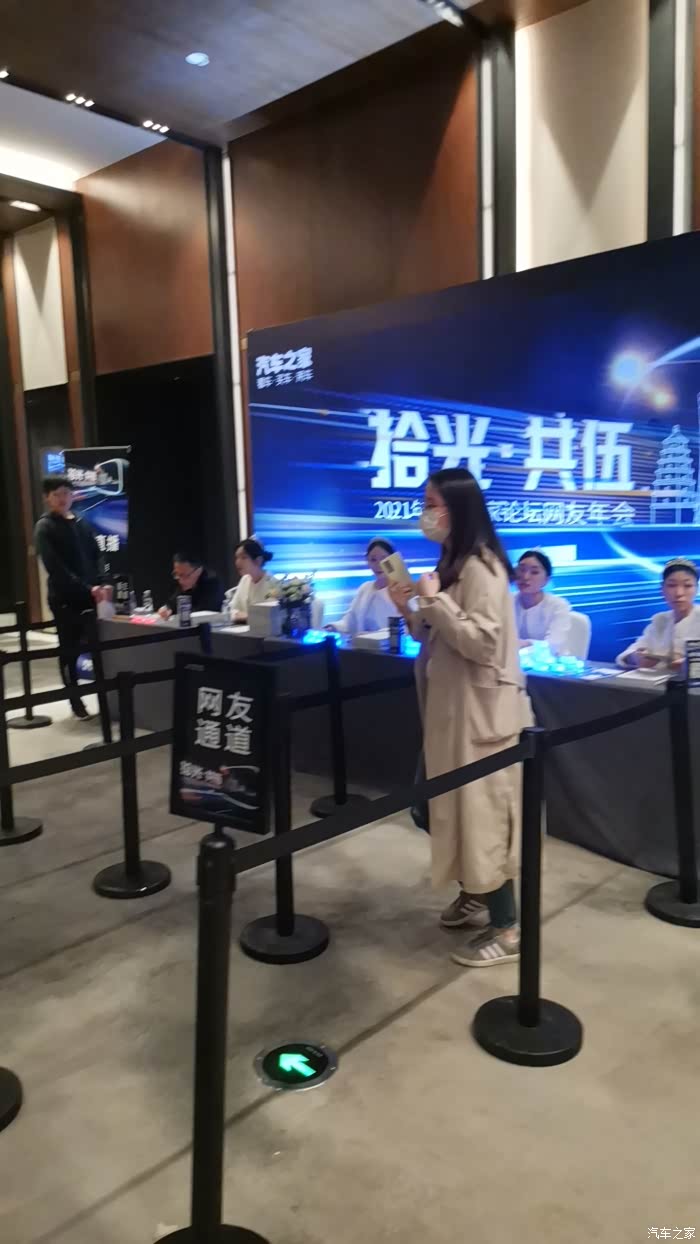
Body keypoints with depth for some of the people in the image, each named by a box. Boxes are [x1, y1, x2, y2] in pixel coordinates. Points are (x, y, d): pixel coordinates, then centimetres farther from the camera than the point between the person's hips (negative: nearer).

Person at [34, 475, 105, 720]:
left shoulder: (82, 523, 13)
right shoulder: (45, 528, -3)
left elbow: (96, 557, 12)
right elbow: (56, 568, -13)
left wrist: (99, 585, -6)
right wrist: (87, 589, -21)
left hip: (91, 595, 4)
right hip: (64, 598, -4)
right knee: (69, 650, 4)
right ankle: (75, 701, 15)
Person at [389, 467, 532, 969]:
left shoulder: (480, 567, -17)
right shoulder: (452, 563, 12)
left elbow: (481, 642, -24)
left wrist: (435, 600, -21)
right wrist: (408, 608, 0)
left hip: (481, 709, -9)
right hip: (453, 706, 9)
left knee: (484, 811, -2)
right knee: (462, 807, 17)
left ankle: (506, 928, 9)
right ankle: (476, 897, 32)